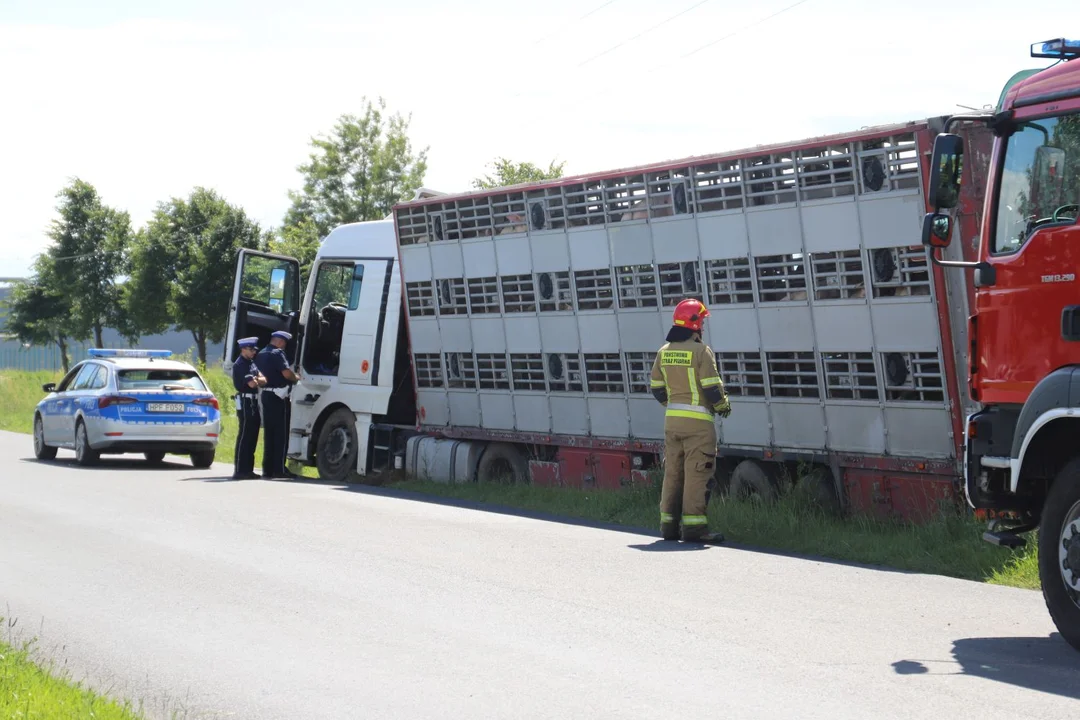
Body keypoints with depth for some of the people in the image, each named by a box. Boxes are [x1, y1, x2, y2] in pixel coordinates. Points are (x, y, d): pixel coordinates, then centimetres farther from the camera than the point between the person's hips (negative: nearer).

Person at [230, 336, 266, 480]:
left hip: (253, 403, 10)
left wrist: (256, 380, -8)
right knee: (244, 436, -10)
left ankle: (247, 469, 17)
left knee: (252, 437, 12)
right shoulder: (240, 365, -12)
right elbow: (252, 383, -20)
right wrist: (258, 380, 1)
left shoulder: (252, 363, 18)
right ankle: (240, 471, -10)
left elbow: (263, 380, 12)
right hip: (245, 402, -10)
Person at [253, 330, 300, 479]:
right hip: (278, 396, -8)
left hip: (265, 394, 8)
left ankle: (268, 468, 12)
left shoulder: (260, 354, 16)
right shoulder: (277, 353, -12)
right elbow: (286, 372, -21)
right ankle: (279, 468, -9)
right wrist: (296, 378, -4)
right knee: (281, 433, -6)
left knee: (269, 433, 11)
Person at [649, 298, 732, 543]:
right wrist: (723, 406, 3)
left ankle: (668, 524, 15)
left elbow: (656, 387, 12)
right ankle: (693, 525, -8)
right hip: (697, 421, -7)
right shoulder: (700, 351, -12)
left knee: (673, 471, 12)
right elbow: (712, 386, -14)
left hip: (672, 419, 7)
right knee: (696, 472, -5)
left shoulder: (664, 352, 8)